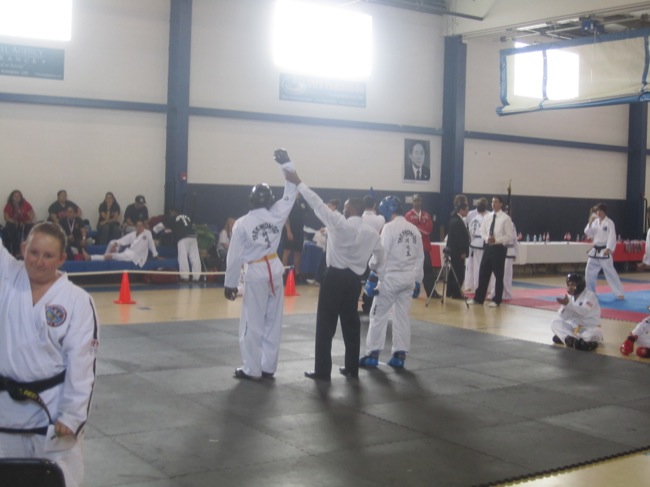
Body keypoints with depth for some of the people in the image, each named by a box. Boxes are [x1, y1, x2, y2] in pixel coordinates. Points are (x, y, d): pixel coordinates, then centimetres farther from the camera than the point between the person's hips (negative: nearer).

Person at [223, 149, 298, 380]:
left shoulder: (242, 223, -14)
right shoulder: (277, 214, -5)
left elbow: (235, 256, -9)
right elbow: (291, 192, 8)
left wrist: (230, 284, 0)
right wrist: (286, 164, 11)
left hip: (255, 274, -5)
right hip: (275, 271, 5)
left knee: (252, 324, 3)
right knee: (273, 322, 11)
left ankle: (252, 369, 9)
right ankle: (268, 367, 18)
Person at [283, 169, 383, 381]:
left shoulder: (340, 223, -12)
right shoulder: (372, 233, 4)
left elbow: (317, 203, -13)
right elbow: (380, 258, 16)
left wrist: (298, 182, -7)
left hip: (335, 277, -5)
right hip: (354, 280, 5)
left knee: (325, 324, 1)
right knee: (351, 323, 15)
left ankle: (322, 370, 3)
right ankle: (352, 368, 20)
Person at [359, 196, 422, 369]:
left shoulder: (390, 227, -12)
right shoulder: (414, 229, 9)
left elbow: (381, 254, -16)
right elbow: (420, 257, 12)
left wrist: (373, 275, -5)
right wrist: (417, 281, 17)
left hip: (391, 277, -6)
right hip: (409, 278, 6)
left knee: (379, 315, 2)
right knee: (402, 316, 10)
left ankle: (372, 354, 4)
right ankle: (399, 355, 11)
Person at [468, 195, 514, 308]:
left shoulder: (505, 218, -8)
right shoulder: (487, 217, 7)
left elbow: (509, 236, -9)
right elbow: (482, 232, 11)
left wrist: (496, 240, -19)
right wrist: (487, 238, -10)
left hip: (499, 248, -5)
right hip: (488, 247, 5)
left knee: (499, 275, 4)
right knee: (483, 273, 8)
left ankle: (497, 300, 14)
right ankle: (478, 298, 17)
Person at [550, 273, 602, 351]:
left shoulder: (589, 295, -15)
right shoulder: (570, 297, 2)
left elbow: (585, 311, -34)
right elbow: (564, 316, -5)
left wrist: (569, 303, -42)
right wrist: (565, 305, -25)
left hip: (590, 328, -6)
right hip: (575, 328, 6)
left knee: (595, 333, -39)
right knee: (555, 322, -9)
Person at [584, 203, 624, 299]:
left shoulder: (609, 222, -10)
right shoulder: (595, 222, 9)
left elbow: (612, 237, -17)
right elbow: (589, 234, 8)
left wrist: (608, 249, -28)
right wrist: (590, 223, -6)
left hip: (604, 251, -6)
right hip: (595, 251, 6)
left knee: (610, 272, -8)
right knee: (589, 271, 10)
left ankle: (619, 293, -2)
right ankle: (590, 291, 26)